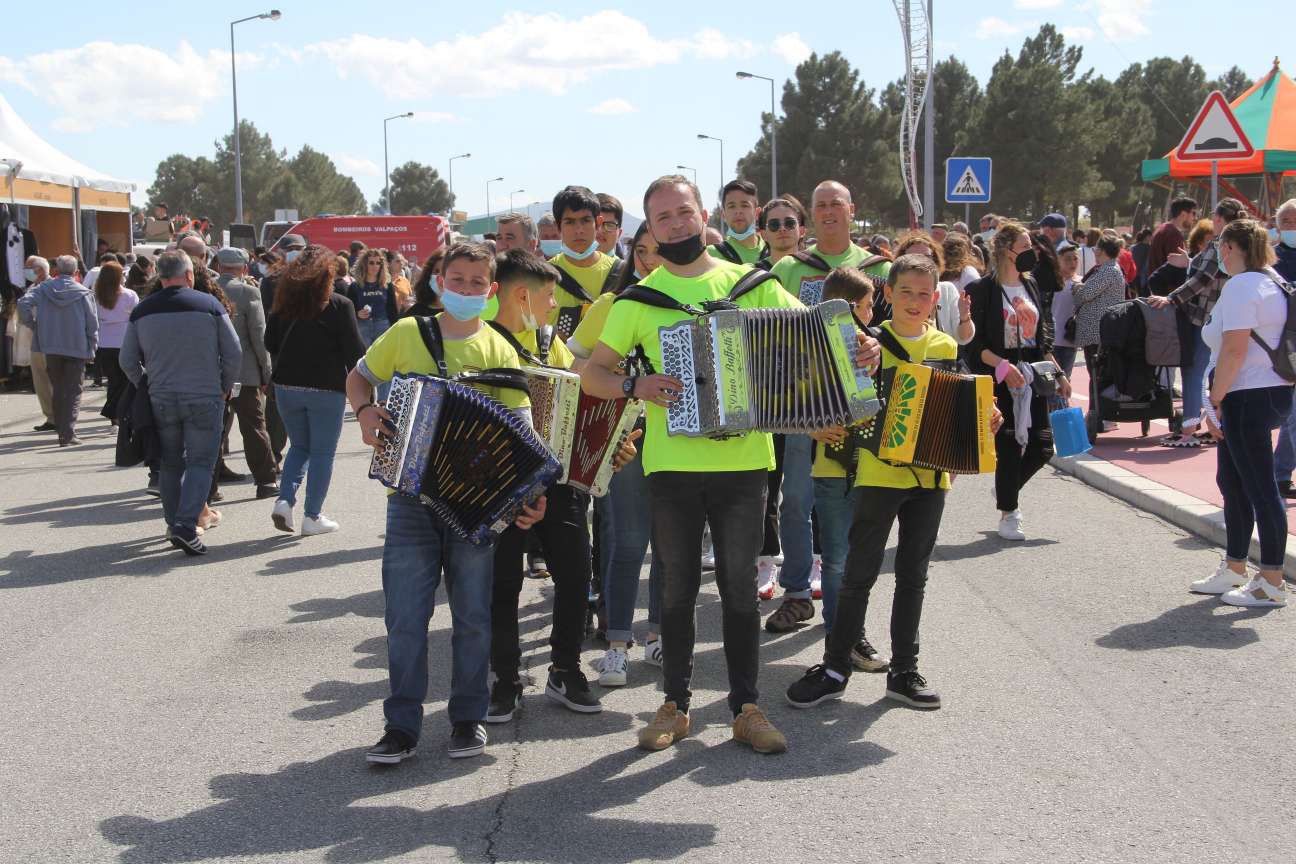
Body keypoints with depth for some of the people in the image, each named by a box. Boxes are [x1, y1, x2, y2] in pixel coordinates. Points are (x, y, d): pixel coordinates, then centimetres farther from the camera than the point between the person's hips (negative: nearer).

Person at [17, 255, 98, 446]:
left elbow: (23, 303, -13)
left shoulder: (44, 288, 0)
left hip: (51, 347, 2)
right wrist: (91, 349, 4)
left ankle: (61, 431, 20)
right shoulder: (84, 293, -5)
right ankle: (68, 434, -9)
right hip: (77, 347, -2)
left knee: (56, 390, 15)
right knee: (73, 392, 1)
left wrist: (32, 324, 0)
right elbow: (92, 324, -4)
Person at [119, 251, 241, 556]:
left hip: (161, 401, 3)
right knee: (201, 462, 0)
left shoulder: (142, 311, 3)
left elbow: (128, 361, 8)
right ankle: (186, 524, -15)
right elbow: (233, 353, -3)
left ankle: (173, 525, 18)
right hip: (205, 399, -3)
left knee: (171, 464, 14)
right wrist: (225, 387, 11)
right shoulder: (209, 305, -5)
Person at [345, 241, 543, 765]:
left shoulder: (498, 350, 0)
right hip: (410, 495, 0)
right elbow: (359, 377, 16)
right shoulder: (405, 334, 2)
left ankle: (468, 717, 21)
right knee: (405, 614, 0)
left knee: (473, 615, 6)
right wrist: (365, 411, -6)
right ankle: (402, 724, 9)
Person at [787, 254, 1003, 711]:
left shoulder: (946, 346, 8)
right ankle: (835, 668, 10)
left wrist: (982, 418, -3)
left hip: (930, 477, 3)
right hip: (878, 473, -3)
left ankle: (904, 672, 19)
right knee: (859, 574, 0)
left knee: (913, 576, 10)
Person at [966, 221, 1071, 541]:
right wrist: (1003, 366, -22)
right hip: (1000, 381, -6)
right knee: (1009, 447, -3)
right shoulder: (984, 289, -9)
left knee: (1041, 447, 4)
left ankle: (1007, 489, 31)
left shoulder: (1030, 285, 12)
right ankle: (1008, 514, 12)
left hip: (1032, 377, 6)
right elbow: (974, 343, -12)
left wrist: (1058, 374, 15)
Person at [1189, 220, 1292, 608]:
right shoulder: (1272, 282, 16)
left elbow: (1235, 349, -22)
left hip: (1249, 397, -10)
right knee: (1232, 481, 18)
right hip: (1272, 391, 10)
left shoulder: (1241, 286, -15)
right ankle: (1233, 571, 27)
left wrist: (1215, 401, -17)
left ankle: (1272, 583, -1)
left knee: (1259, 487, -6)